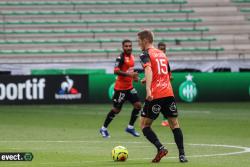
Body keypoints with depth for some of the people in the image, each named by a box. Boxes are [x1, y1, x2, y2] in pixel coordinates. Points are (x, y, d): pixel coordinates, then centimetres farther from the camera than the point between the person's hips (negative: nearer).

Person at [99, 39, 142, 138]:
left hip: (129, 87, 8)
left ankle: (130, 127, 11)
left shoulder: (131, 57, 9)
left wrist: (134, 76, 10)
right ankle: (104, 128, 14)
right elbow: (116, 71, -27)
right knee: (116, 109, -1)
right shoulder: (121, 57, -17)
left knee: (138, 105, -1)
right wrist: (129, 74, -33)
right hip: (120, 88, -8)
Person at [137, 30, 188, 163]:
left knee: (144, 125, 6)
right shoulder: (162, 54, 20)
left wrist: (148, 89, -34)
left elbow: (148, 70, -22)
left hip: (155, 95, -6)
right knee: (174, 124, 12)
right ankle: (182, 154, 3)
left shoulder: (146, 55, -3)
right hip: (169, 93, 6)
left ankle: (160, 148, -13)